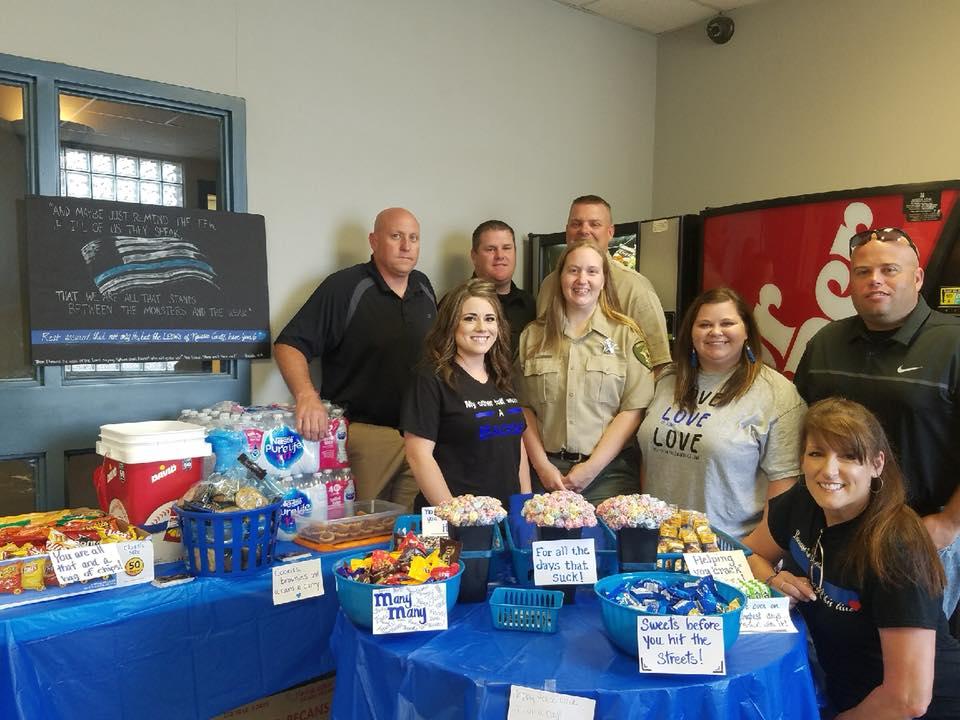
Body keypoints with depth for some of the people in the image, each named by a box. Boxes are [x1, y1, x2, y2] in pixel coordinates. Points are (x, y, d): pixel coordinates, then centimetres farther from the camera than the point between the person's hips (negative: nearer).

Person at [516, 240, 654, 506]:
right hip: (547, 472, 2)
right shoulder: (532, 336, 8)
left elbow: (634, 410, -5)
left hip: (609, 473, -1)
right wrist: (542, 466, -5)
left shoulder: (626, 334, 1)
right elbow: (523, 407, 6)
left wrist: (592, 468, -10)